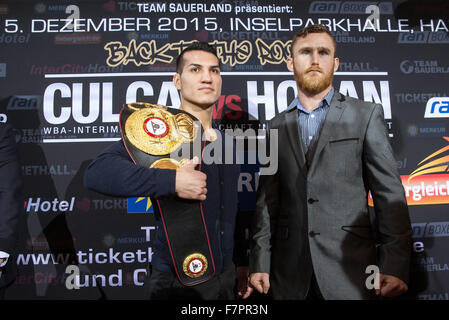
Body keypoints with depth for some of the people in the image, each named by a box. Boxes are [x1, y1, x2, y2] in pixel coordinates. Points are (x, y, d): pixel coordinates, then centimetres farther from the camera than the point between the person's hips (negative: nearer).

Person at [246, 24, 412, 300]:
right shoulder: (276, 127, 9)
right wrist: (259, 264, 2)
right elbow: (267, 201, 7)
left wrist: (395, 266, -9)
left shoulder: (367, 115, 3)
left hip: (351, 269, -1)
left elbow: (390, 194, -1)